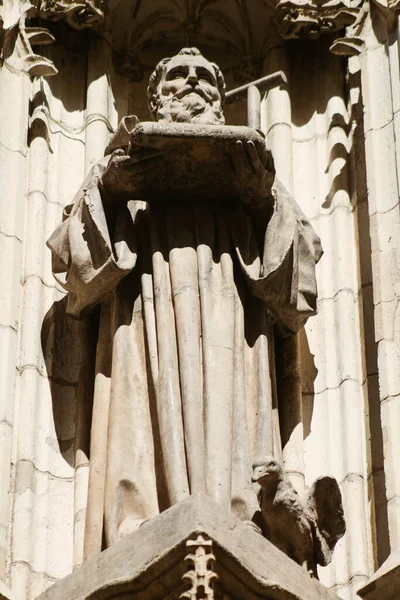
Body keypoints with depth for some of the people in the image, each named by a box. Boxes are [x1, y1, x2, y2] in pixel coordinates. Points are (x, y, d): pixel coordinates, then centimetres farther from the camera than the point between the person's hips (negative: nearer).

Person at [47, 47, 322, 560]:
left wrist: (265, 201, -4)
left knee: (226, 446, -16)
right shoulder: (129, 168, 25)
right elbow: (72, 251, 12)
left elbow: (296, 257, 14)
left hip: (226, 334, 1)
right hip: (147, 333, -1)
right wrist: (105, 189, -4)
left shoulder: (243, 175, 26)